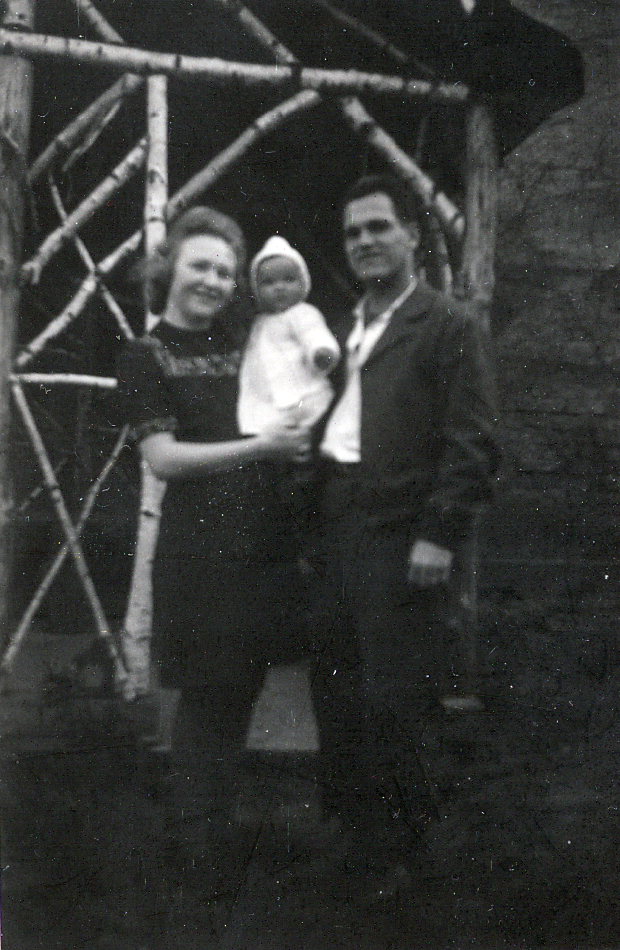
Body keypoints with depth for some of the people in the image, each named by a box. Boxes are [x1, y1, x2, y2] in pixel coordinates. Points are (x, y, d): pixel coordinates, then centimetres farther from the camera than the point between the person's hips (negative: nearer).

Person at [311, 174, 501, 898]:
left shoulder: (447, 326, -3)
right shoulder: (345, 329, 19)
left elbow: (472, 443, -10)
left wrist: (440, 534, -17)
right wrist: (314, 526, 12)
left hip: (401, 540, -6)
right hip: (337, 534, 7)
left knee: (390, 703, -2)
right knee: (336, 700, 12)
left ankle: (390, 862, 16)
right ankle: (344, 834, 28)